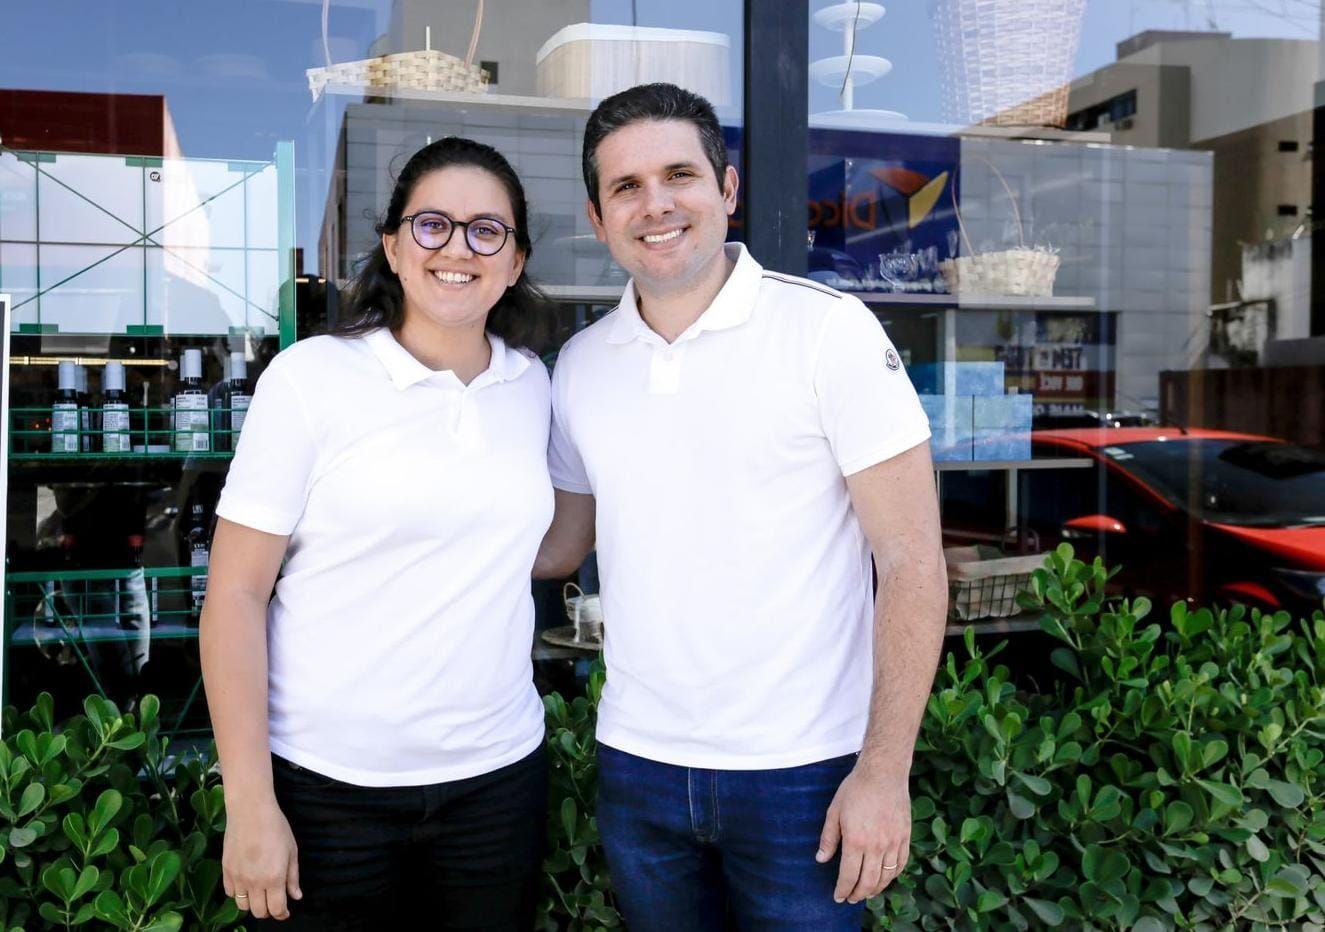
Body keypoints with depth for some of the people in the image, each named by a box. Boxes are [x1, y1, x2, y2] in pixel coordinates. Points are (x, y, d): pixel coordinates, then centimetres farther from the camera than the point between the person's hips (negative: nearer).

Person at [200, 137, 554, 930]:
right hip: (330, 785, -3)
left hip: (499, 775, 4)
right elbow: (235, 596, -9)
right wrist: (250, 802, -11)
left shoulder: (535, 386, 4)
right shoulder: (311, 376, -8)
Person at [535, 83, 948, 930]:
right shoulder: (581, 365, 3)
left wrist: (885, 771, -15)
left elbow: (912, 561, -11)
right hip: (636, 766, 4)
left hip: (800, 771, -4)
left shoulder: (831, 331, -10)